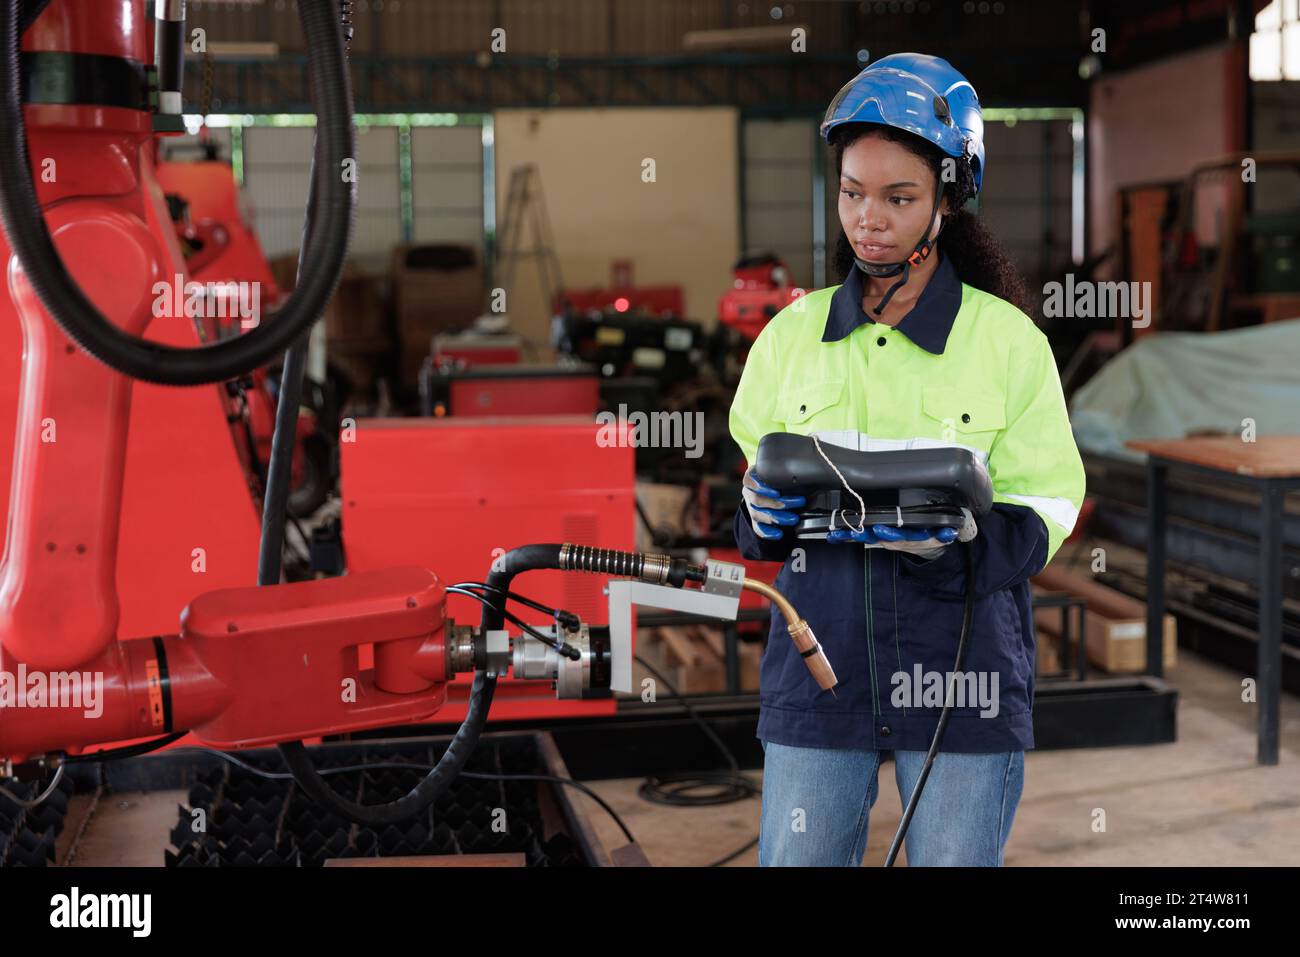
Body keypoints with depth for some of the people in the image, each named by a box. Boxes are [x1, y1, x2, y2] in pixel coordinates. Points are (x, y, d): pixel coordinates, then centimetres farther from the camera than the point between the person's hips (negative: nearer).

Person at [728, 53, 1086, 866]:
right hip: (819, 669, 2)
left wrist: (963, 534, -21)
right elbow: (751, 476, 14)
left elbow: (1046, 509, -1)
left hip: (963, 678, -2)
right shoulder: (792, 333, 7)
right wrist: (765, 510, -9)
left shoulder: (1007, 339, -1)